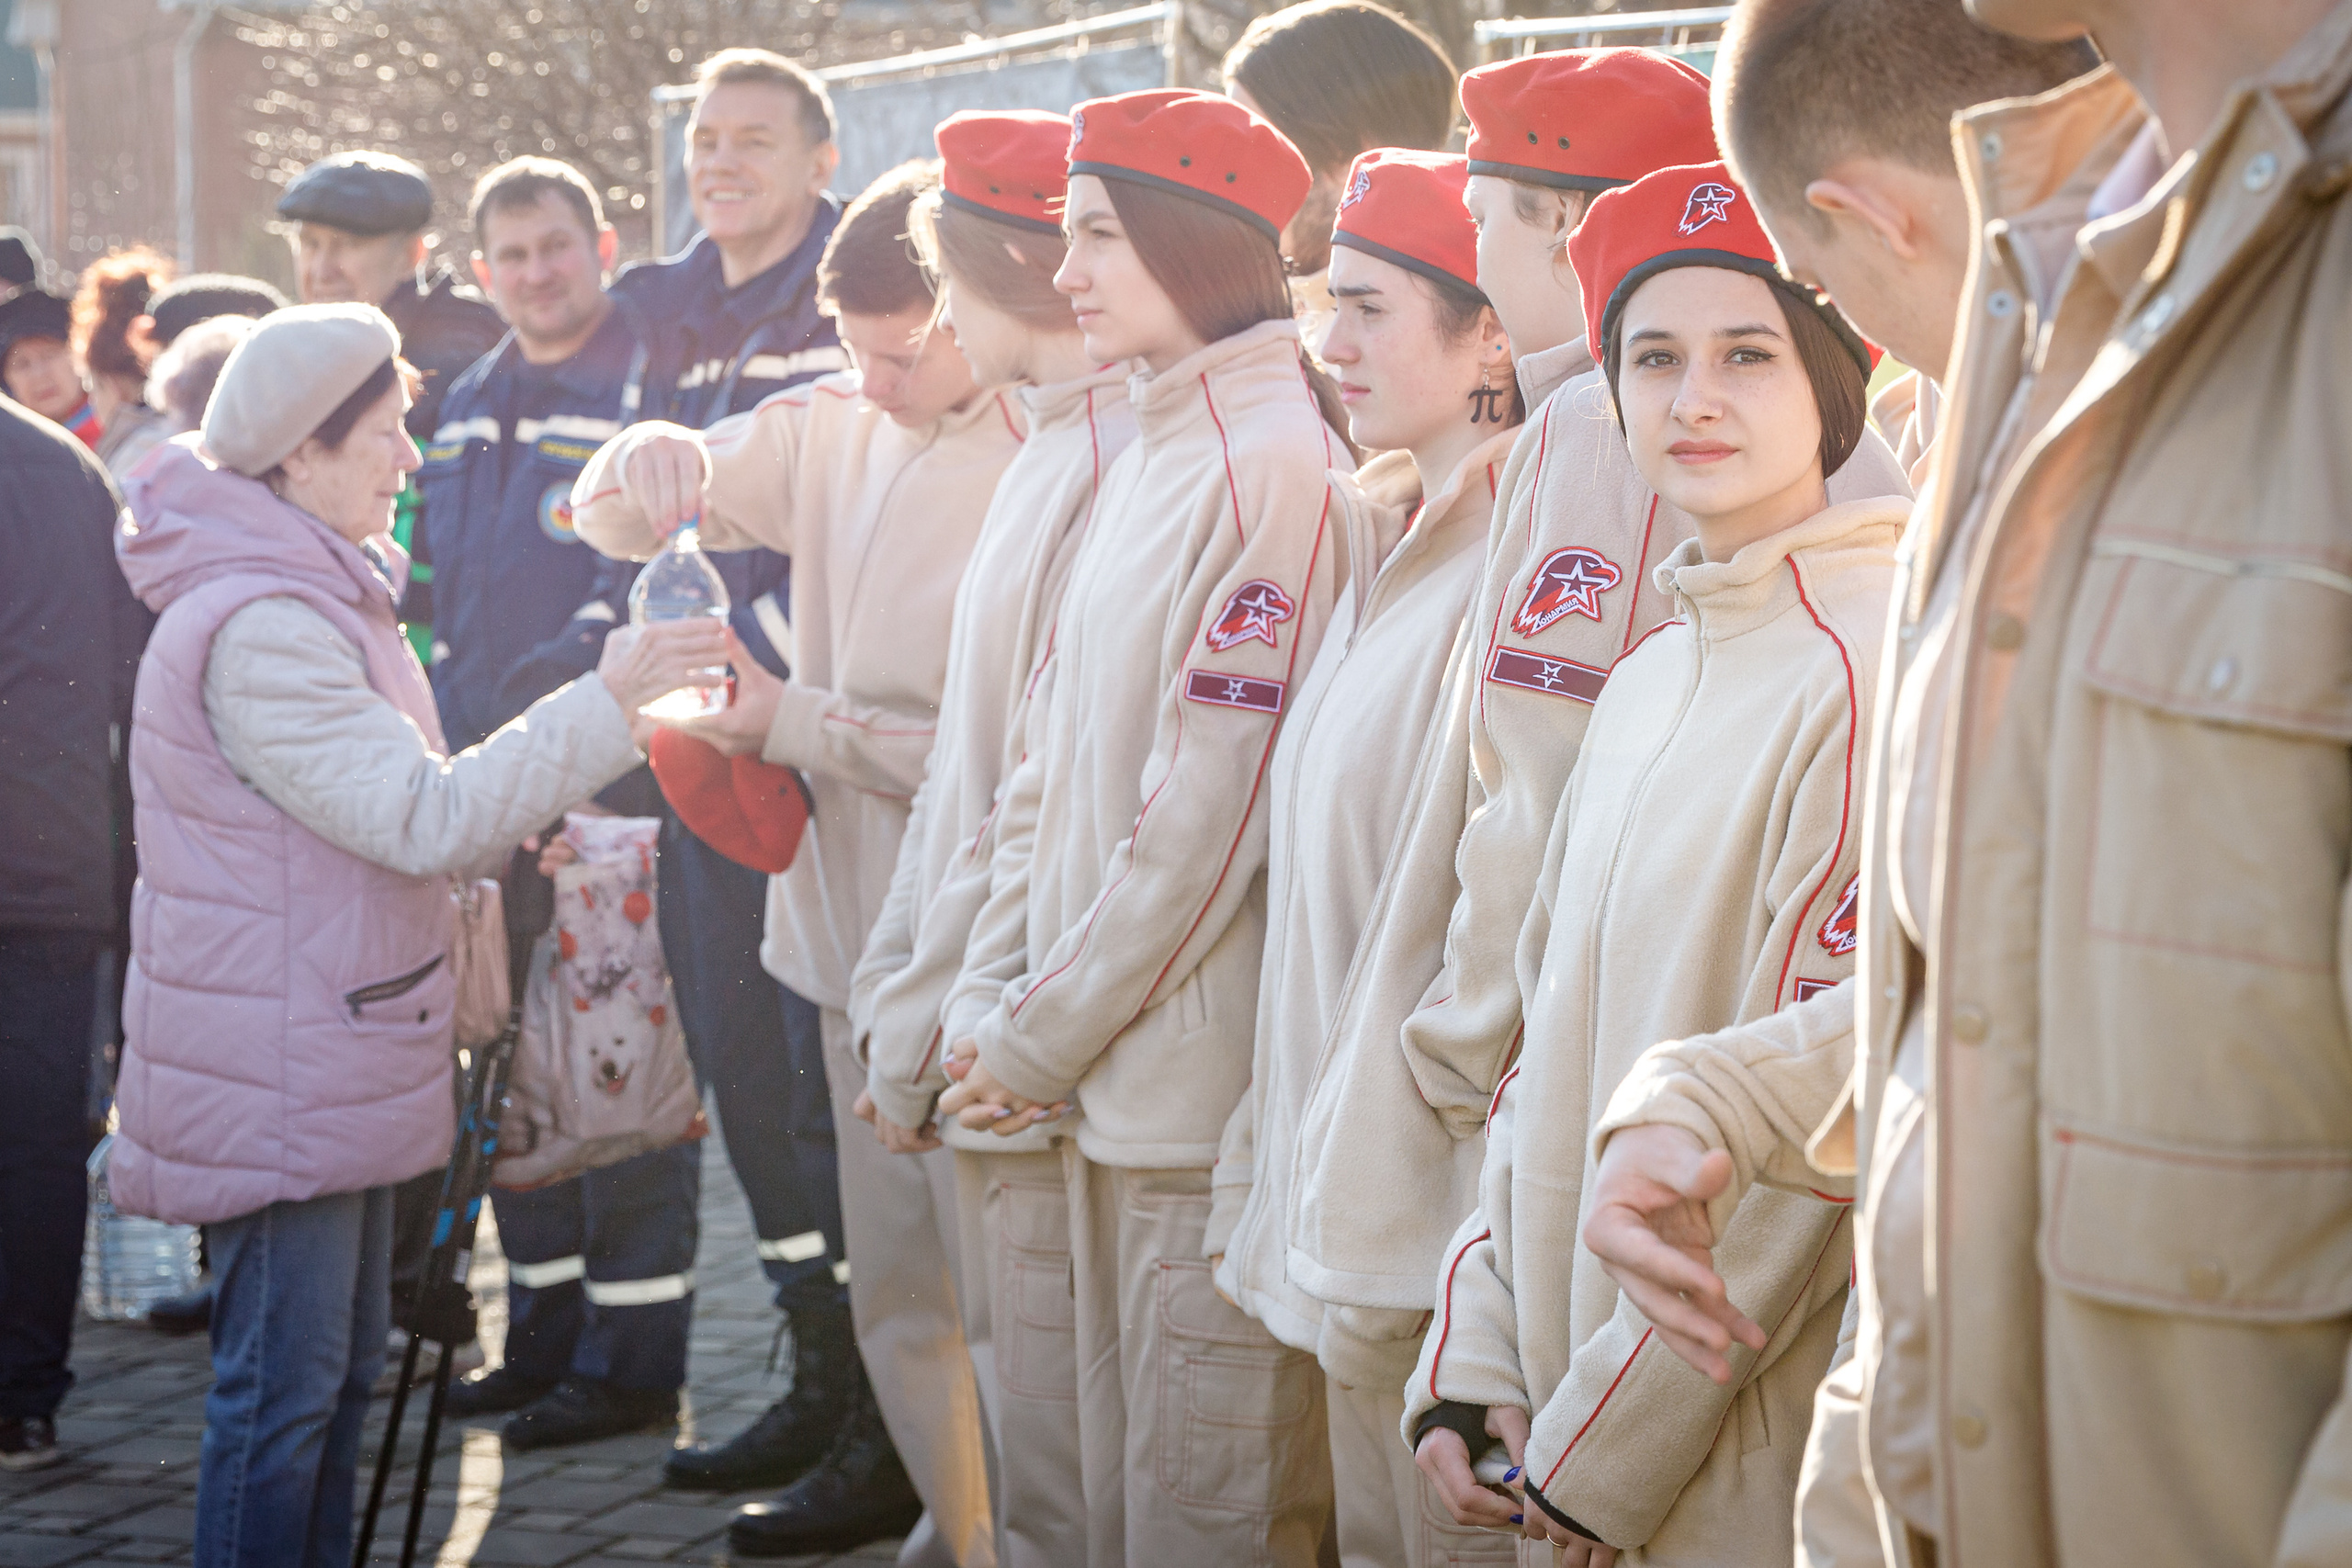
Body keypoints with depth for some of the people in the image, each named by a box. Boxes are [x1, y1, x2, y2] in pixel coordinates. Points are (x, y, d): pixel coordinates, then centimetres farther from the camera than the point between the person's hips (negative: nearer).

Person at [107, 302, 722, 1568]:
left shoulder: (319, 596, 14)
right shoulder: (257, 629, -21)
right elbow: (422, 818, -24)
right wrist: (605, 706, -22)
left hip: (333, 1056, 11)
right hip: (272, 1072, -10)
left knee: (341, 1368, 16)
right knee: (283, 1389, -5)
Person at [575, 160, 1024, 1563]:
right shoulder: (836, 429, 7)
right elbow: (614, 520, 14)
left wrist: (796, 722, -16)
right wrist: (651, 462, -10)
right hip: (857, 930, 7)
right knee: (892, 1289, 17)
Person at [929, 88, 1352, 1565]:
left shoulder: (1272, 466, -13)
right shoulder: (1146, 462, 15)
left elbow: (1213, 807, -17)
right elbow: (1051, 765, 16)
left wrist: (1045, 1037, -10)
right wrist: (990, 1001, 6)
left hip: (1211, 1091, -9)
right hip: (1111, 1083, 9)